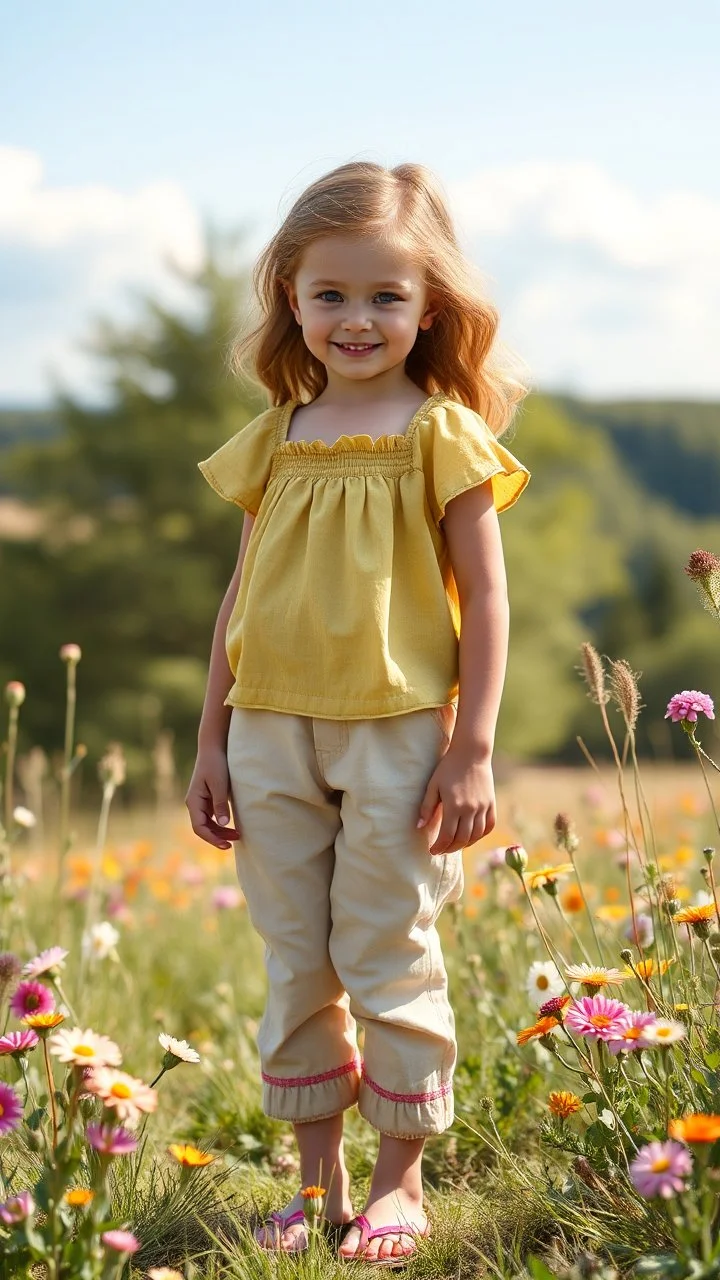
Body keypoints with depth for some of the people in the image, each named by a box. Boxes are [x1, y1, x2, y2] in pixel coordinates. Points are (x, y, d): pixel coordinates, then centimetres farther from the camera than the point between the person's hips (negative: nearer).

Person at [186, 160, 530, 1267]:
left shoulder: (442, 433, -3)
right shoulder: (276, 439, 9)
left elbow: (485, 600, -5)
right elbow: (242, 598, 14)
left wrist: (472, 753, -9)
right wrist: (210, 743, 12)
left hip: (396, 736, -4)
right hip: (273, 737, 4)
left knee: (388, 962, 2)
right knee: (296, 967, 10)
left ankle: (400, 1180, 18)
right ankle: (317, 1182, 22)